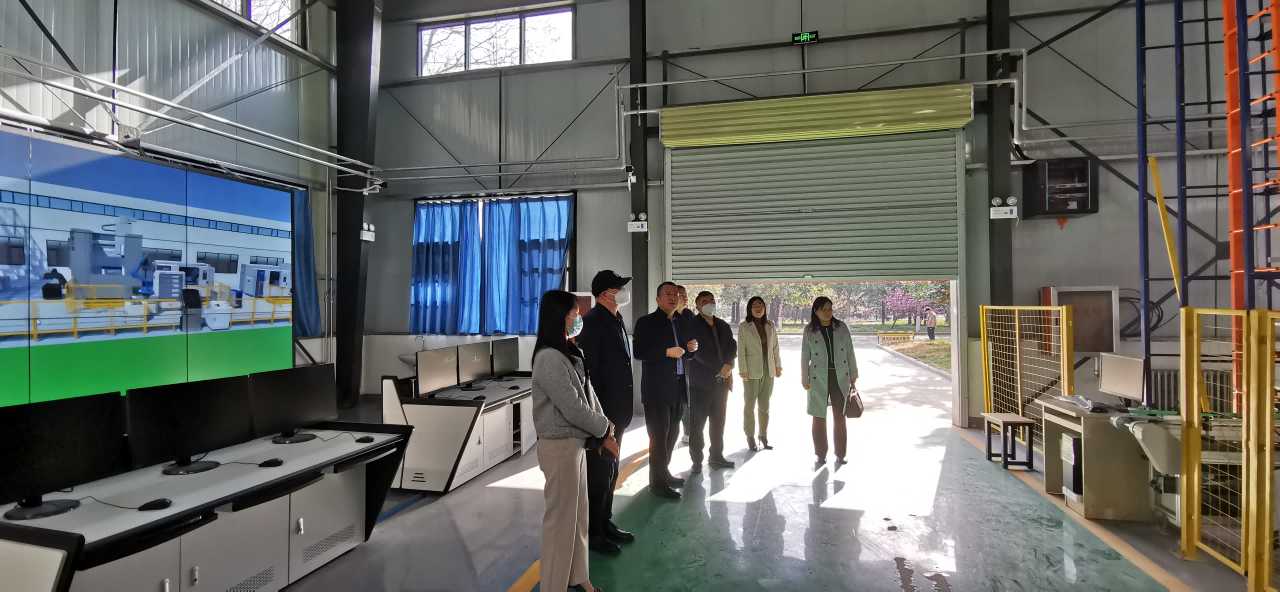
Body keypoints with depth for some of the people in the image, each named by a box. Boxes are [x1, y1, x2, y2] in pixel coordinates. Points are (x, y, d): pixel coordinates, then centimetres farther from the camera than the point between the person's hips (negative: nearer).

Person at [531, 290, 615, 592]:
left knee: (578, 513, 18)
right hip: (560, 445, -9)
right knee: (561, 517, 4)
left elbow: (587, 393, 10)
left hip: (576, 441, 9)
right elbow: (572, 407, -21)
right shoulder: (549, 358, -21)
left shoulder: (569, 352, 8)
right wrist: (603, 428, -6)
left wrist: (603, 431, 2)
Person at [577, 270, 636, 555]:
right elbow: (589, 370, -21)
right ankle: (593, 532, 20)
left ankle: (605, 523, 34)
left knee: (610, 470, 19)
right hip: (602, 411, -9)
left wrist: (623, 410, 13)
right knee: (598, 472, 4)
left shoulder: (616, 320, 10)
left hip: (617, 410, 9)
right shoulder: (593, 321, -18)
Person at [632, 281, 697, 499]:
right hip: (657, 388, -7)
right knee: (659, 435, -2)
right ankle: (658, 481, 8)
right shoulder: (646, 322, -5)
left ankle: (664, 471, 31)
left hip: (678, 388, 7)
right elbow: (639, 352, -15)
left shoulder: (682, 324, 16)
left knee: (672, 433, 16)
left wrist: (691, 349, 0)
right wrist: (667, 352, -21)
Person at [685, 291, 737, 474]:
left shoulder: (724, 326, 13)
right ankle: (697, 461, 8)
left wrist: (727, 366, -13)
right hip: (700, 382, -6)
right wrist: (720, 368, -16)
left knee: (719, 421, 14)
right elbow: (699, 352, -15)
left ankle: (716, 456, 27)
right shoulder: (691, 326, -7)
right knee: (697, 423, -1)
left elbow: (733, 348, 5)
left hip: (722, 381, 6)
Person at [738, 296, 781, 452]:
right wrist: (743, 371, -11)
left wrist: (778, 366, 9)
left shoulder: (770, 326, 7)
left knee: (765, 406, 12)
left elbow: (775, 348, 11)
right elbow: (741, 350, -7)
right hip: (752, 371, -4)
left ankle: (764, 436, 23)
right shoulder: (744, 327, -5)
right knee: (749, 406, 4)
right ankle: (750, 438, 14)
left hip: (768, 370, 4)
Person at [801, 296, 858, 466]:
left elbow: (850, 352, 5)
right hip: (819, 380, -1)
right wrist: (804, 379, 0)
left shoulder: (841, 327, 0)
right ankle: (821, 455, 20)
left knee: (840, 417, 10)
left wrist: (853, 376, 4)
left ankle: (840, 454, 22)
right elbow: (805, 357, 1)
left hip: (840, 378, 1)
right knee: (819, 418, 7)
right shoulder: (809, 330, -3)